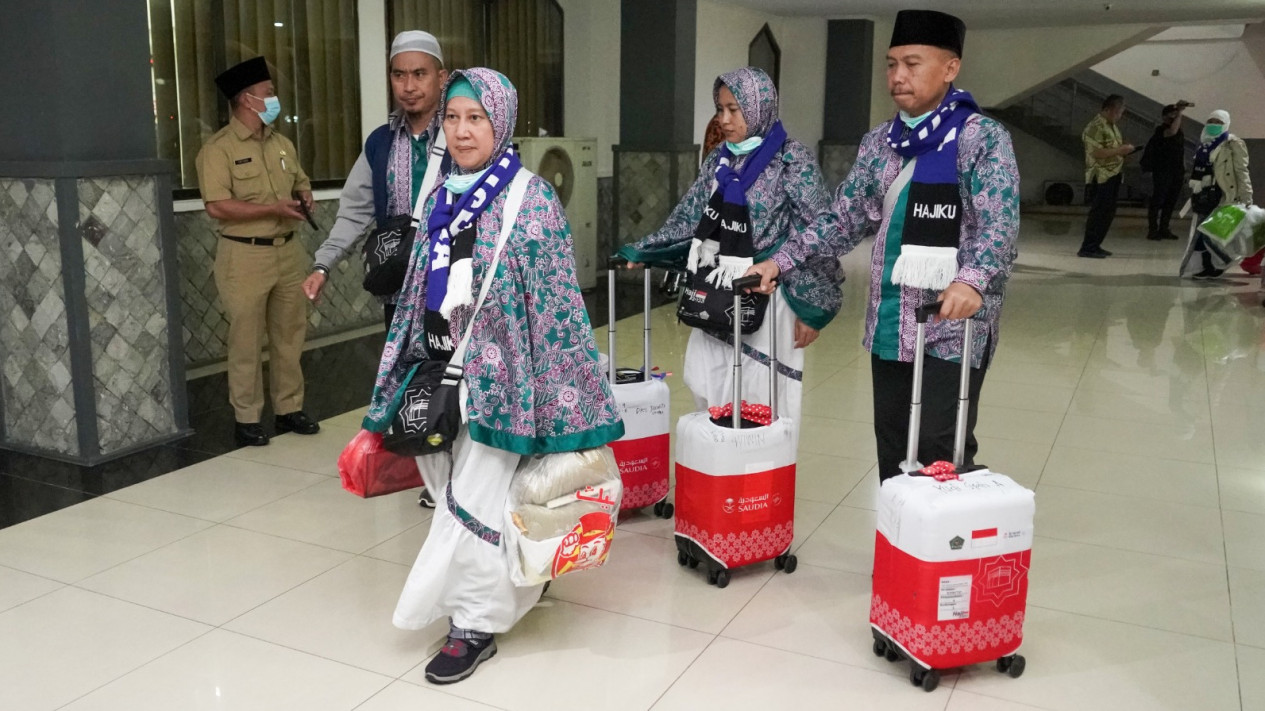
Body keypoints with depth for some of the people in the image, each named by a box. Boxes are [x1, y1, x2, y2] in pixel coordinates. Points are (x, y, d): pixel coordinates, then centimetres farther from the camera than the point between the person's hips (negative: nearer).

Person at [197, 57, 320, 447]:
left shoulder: (282, 143, 12)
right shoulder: (219, 148, -10)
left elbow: (301, 182, 23)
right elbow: (217, 207, -18)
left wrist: (304, 197, -1)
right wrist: (272, 209, -21)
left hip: (288, 251, 7)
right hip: (245, 256, -6)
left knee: (290, 335, 11)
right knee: (246, 341, 1)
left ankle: (290, 409, 22)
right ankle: (247, 419, 10)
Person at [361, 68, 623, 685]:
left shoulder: (531, 198, -9)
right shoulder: (439, 198, 10)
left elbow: (554, 297, -11)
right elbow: (416, 291, 16)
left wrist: (558, 397, -13)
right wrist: (404, 374, 18)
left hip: (496, 374, -6)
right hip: (439, 369, 7)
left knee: (476, 495, -3)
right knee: (451, 490, 13)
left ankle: (473, 621, 12)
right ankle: (500, 591, 33)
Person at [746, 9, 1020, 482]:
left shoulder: (981, 138, -7)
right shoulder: (879, 143, 10)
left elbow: (1000, 225, -18)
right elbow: (845, 220, 14)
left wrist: (971, 280, -38)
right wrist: (782, 261, 3)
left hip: (953, 328, -6)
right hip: (889, 326, 6)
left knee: (939, 452, -7)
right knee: (891, 448, 12)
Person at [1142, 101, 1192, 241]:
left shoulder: (1180, 132, 16)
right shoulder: (1161, 130, -7)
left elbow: (1181, 152, 21)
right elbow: (1172, 131, -32)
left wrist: (1183, 171, 18)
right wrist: (1180, 112, -27)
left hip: (1177, 172, 7)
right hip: (1162, 171, -7)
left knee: (1170, 202, 7)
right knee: (1157, 201, -7)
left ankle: (1164, 229, 13)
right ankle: (1152, 230, -7)